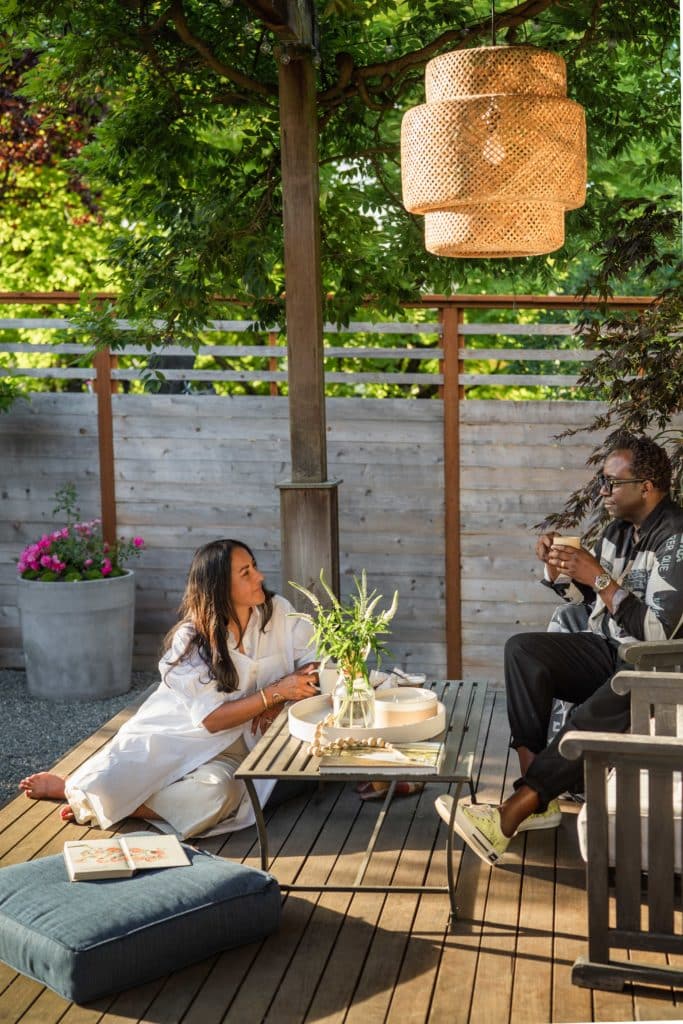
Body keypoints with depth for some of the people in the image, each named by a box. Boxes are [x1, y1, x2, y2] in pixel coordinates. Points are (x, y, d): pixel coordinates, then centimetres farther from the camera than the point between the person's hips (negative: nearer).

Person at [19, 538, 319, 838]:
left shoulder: (278, 612, -6)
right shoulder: (190, 639, -13)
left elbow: (314, 663, -1)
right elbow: (211, 718, -17)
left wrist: (274, 706, -17)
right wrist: (275, 692, -25)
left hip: (227, 747, 2)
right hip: (173, 732, -2)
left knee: (216, 793, -34)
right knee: (107, 785, -27)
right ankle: (73, 787, 13)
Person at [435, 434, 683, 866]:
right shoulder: (620, 529, 9)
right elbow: (590, 601, 17)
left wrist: (599, 578, -24)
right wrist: (557, 568, -2)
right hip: (608, 651, 8)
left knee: (594, 717, -37)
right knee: (523, 649, -16)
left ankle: (512, 814, -31)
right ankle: (539, 797, -23)